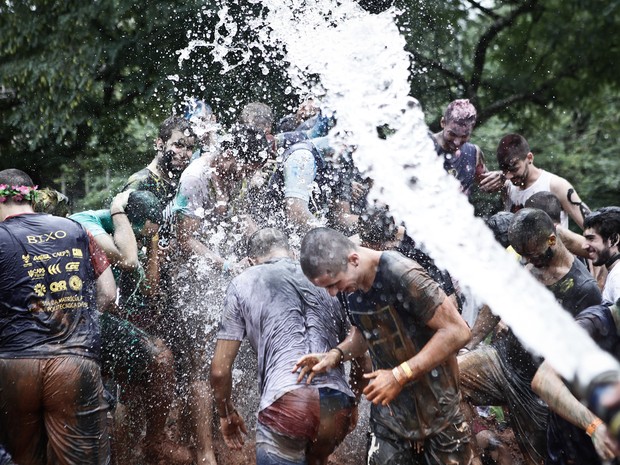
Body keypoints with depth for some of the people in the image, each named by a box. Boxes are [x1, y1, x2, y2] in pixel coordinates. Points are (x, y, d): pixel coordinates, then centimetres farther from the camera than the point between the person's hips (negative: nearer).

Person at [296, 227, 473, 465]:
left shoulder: (401, 274, -25)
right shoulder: (351, 286, -1)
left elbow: (457, 331, -24)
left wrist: (400, 375, -26)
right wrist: (336, 355, -4)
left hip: (434, 406, -6)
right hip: (388, 408, 6)